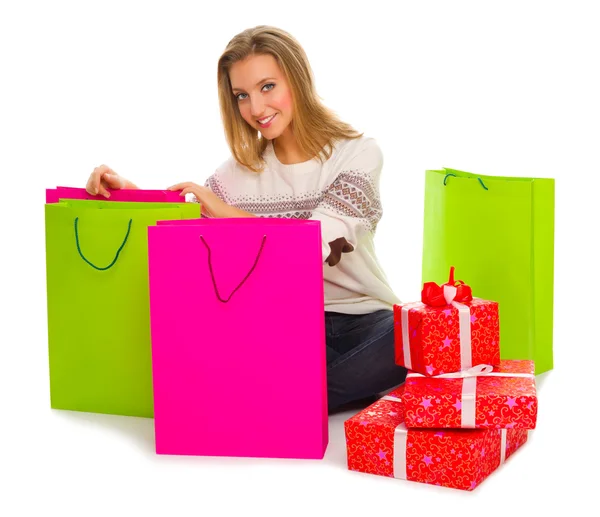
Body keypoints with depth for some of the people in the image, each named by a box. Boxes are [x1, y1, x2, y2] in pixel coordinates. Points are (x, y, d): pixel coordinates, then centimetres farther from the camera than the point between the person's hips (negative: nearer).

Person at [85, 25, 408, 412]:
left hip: (364, 321, -2)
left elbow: (316, 245, -17)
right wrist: (126, 190, -15)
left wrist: (225, 211, -15)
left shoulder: (358, 154, -4)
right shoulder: (241, 171, 7)